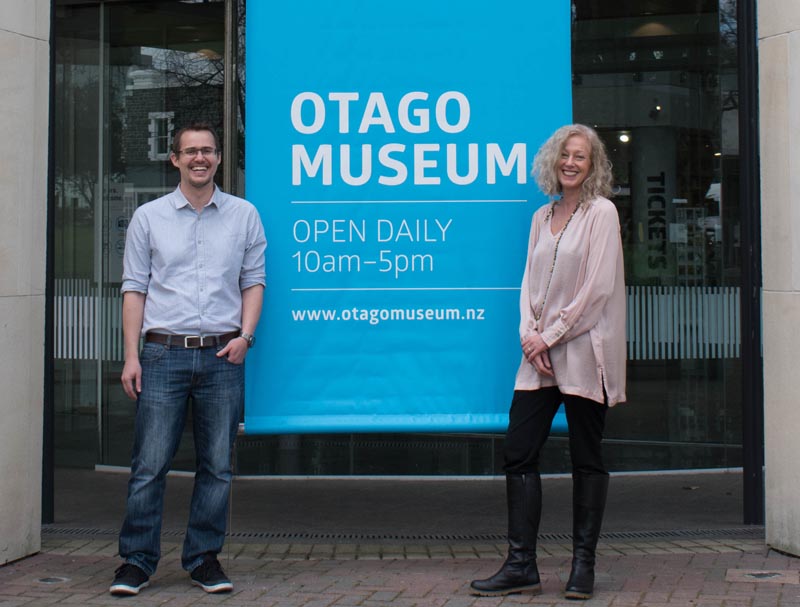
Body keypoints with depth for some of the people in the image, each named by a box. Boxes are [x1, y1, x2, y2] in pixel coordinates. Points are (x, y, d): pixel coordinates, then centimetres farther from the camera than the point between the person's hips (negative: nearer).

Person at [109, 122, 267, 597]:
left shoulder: (244, 215, 10)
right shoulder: (149, 217, 9)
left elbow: (254, 280, 11)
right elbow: (135, 287, 7)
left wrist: (245, 334, -4)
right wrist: (132, 355, -1)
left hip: (222, 356, 1)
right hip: (164, 354, -1)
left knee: (217, 466, 5)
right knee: (149, 465, -1)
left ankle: (204, 558, 16)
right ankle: (137, 560, 9)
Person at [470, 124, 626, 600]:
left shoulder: (601, 213, -3)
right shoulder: (542, 217, 15)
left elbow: (598, 287, -10)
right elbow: (530, 282, 13)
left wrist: (550, 335, -11)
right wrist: (529, 334, -4)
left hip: (584, 352, -6)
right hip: (541, 353, 6)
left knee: (587, 459, 3)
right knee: (518, 452, 0)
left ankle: (584, 566, 12)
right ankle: (522, 565, 7)